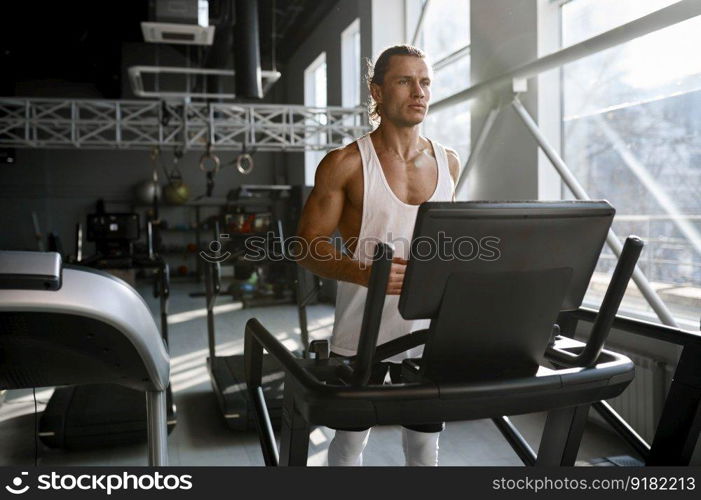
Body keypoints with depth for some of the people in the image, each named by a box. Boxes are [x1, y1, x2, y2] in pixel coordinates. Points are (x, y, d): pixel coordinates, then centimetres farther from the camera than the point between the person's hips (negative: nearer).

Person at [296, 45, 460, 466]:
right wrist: (366, 273, -26)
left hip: (429, 330, 4)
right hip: (362, 332, -3)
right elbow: (309, 247, -9)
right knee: (350, 442, 12)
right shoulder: (346, 165, -8)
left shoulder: (448, 162, 6)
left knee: (426, 446, 16)